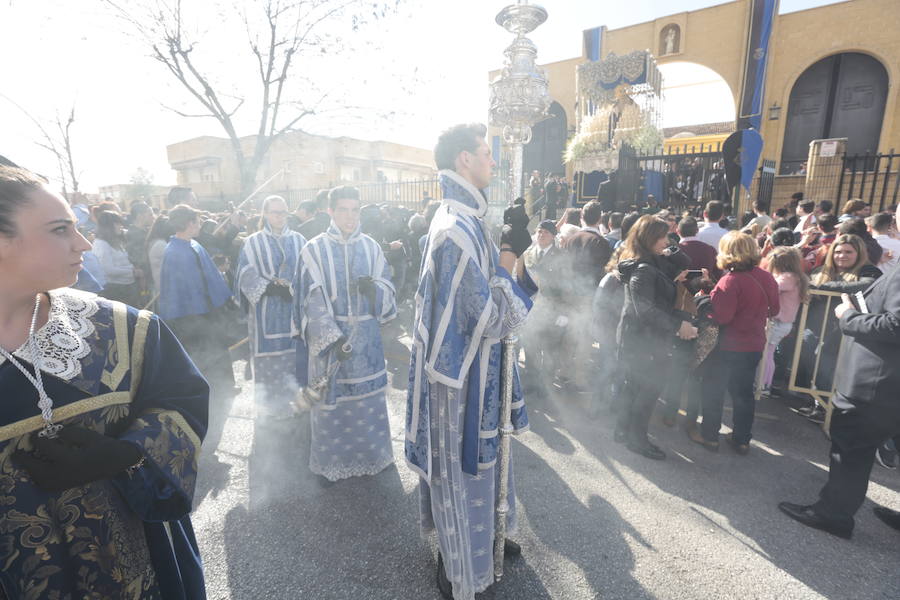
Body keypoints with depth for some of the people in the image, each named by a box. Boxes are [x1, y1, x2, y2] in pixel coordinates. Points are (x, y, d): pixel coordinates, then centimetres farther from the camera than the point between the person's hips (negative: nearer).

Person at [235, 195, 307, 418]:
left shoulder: (298, 240, 10)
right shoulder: (253, 242, 5)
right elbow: (246, 275, -3)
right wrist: (271, 288, -17)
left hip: (294, 308, 2)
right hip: (266, 312, -1)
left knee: (294, 354, 1)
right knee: (268, 357, 1)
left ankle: (292, 398, 14)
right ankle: (269, 404, 15)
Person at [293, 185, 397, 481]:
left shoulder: (371, 247, 5)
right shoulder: (314, 249, -4)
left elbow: (388, 288, 5)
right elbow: (312, 300, -9)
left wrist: (374, 287, -19)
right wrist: (332, 337, -19)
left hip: (366, 337, 3)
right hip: (329, 336, -2)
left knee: (368, 397, 11)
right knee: (331, 400, 6)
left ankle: (371, 453, 32)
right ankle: (332, 460, 26)